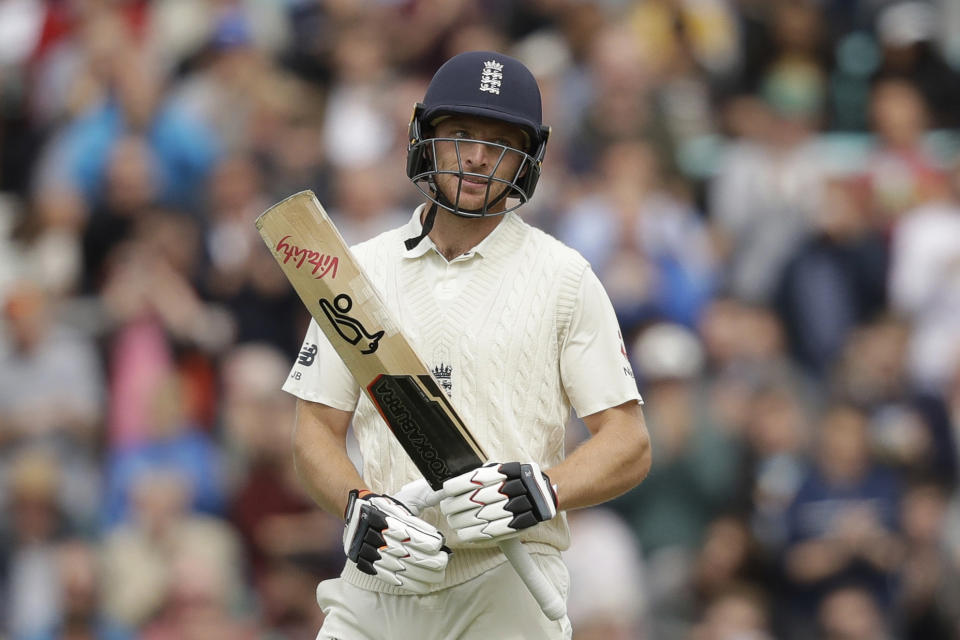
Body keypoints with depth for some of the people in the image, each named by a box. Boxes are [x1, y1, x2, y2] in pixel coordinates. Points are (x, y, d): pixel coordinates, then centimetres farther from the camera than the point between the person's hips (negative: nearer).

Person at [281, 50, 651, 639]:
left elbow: (630, 446, 0)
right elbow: (316, 430, 10)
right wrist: (361, 508, -10)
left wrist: (539, 490, -19)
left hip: (509, 589, -2)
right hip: (375, 586, 2)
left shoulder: (563, 276, 3)